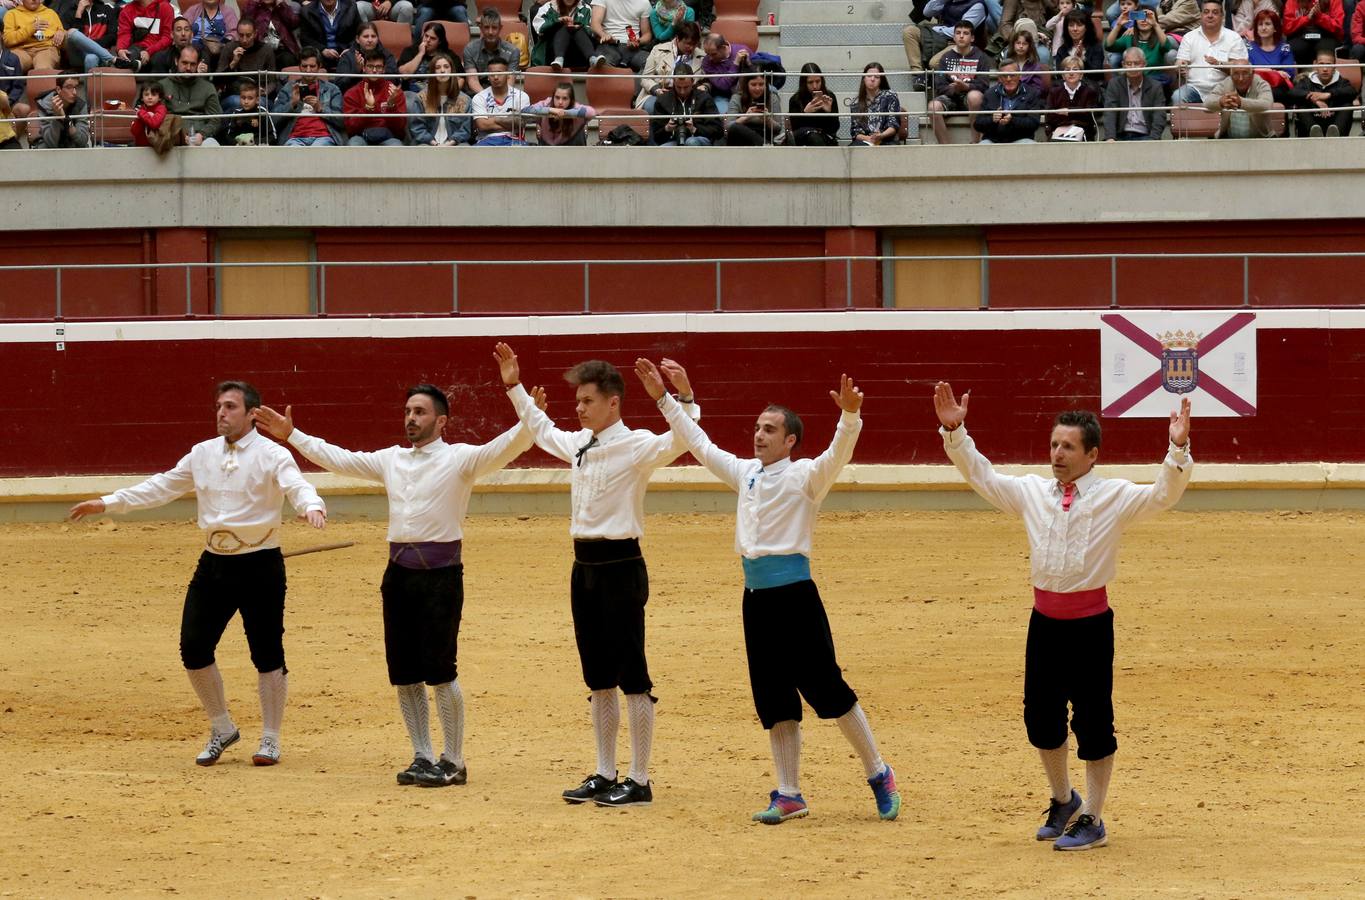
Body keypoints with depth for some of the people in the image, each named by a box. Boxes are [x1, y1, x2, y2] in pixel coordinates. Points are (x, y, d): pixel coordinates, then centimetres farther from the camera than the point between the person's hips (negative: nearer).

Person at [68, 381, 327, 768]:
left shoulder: (271, 455, -9)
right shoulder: (203, 454, 9)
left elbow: (297, 486, -25)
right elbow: (162, 486, 16)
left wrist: (312, 507, -48)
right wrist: (108, 503, 14)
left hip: (259, 565, -6)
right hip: (214, 564, 6)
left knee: (267, 654, 1)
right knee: (194, 648, 3)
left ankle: (270, 740, 15)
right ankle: (222, 729, 21)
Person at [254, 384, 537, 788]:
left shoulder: (460, 458, -4)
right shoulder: (391, 460, 15)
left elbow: (505, 449, -18)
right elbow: (337, 459, 23)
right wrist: (291, 435, 24)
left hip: (440, 573, -6)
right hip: (399, 573, 6)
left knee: (440, 672, -6)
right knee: (404, 674, 8)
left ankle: (454, 762, 4)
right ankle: (423, 756, 18)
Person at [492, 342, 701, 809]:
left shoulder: (637, 446, -11)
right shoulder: (577, 444, 12)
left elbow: (681, 441, -27)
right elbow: (541, 430, 32)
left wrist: (684, 399, -41)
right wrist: (515, 388, 32)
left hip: (620, 566, -8)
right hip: (585, 566, 8)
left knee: (631, 677, -3)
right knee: (598, 679, 14)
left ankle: (639, 782, 1)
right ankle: (604, 774, 22)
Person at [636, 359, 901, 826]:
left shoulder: (805, 476, -6)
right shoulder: (745, 473, 14)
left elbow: (838, 454, -24)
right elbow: (700, 445, 22)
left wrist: (850, 415, -42)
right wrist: (665, 400, 19)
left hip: (795, 595, -7)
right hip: (756, 596, 7)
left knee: (828, 690, -5)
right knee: (775, 701, 8)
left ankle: (879, 775, 8)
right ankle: (789, 795, 14)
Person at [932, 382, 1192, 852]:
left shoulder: (1114, 497, -7)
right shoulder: (1032, 491, 6)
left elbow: (1163, 495, -19)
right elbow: (981, 476, 13)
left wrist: (1178, 450, -33)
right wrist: (955, 433, 5)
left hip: (1090, 623, -5)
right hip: (1045, 617, 5)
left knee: (1093, 721, 1)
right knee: (1040, 715, 13)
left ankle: (1092, 820, 12)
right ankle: (1063, 800, 35)